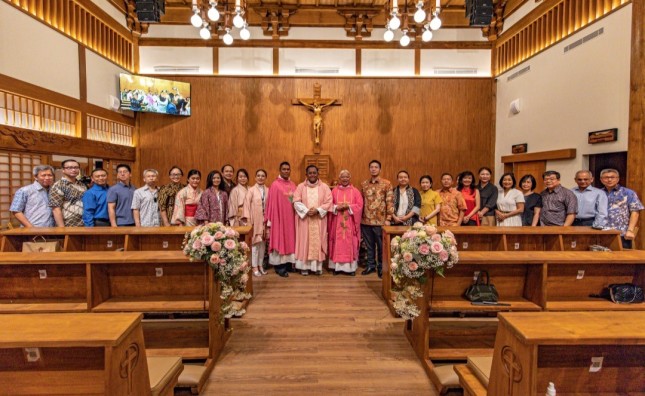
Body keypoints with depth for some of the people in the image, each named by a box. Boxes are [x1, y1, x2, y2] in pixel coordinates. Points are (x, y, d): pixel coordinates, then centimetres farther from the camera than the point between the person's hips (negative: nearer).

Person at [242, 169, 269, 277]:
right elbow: (247, 205, -6)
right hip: (254, 220, -3)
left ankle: (260, 265, 22)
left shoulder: (268, 191, 5)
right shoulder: (251, 190, -3)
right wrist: (248, 220, -12)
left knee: (263, 243, 10)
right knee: (255, 243, 0)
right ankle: (255, 267, 9)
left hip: (265, 220, 3)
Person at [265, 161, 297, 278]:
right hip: (279, 217, -6)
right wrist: (270, 220, -11)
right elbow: (272, 204, -9)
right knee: (280, 240, 0)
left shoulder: (293, 185, 10)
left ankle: (289, 263, 21)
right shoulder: (275, 185, -7)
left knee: (290, 239, 10)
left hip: (291, 217, 6)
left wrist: (297, 217, 7)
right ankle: (280, 266, 7)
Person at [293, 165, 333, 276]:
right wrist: (306, 211, -17)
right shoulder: (300, 187, 4)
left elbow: (329, 202, -2)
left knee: (318, 242, 3)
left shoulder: (324, 187, 4)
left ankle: (318, 266, 13)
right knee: (305, 242, 2)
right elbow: (296, 202, -4)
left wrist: (317, 210, -15)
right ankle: (305, 266, 11)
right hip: (304, 219, 0)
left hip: (319, 220, 0)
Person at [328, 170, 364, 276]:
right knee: (337, 244, 3)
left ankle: (351, 267, 10)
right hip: (337, 223, 1)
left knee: (350, 244, 2)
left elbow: (359, 205, -3)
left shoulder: (355, 191, 5)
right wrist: (337, 207, -15)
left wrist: (348, 206, -16)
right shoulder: (334, 191, 7)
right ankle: (337, 266, 11)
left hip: (350, 223, 0)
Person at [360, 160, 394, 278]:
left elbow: (390, 202, -4)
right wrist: (360, 217, 7)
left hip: (380, 221, -3)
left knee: (381, 245, 6)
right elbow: (360, 201, 12)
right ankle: (371, 265, 25)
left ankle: (381, 267, 21)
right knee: (369, 245, 12)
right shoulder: (364, 184, 8)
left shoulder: (387, 184, -2)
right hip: (366, 220, 3)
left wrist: (388, 219, -9)